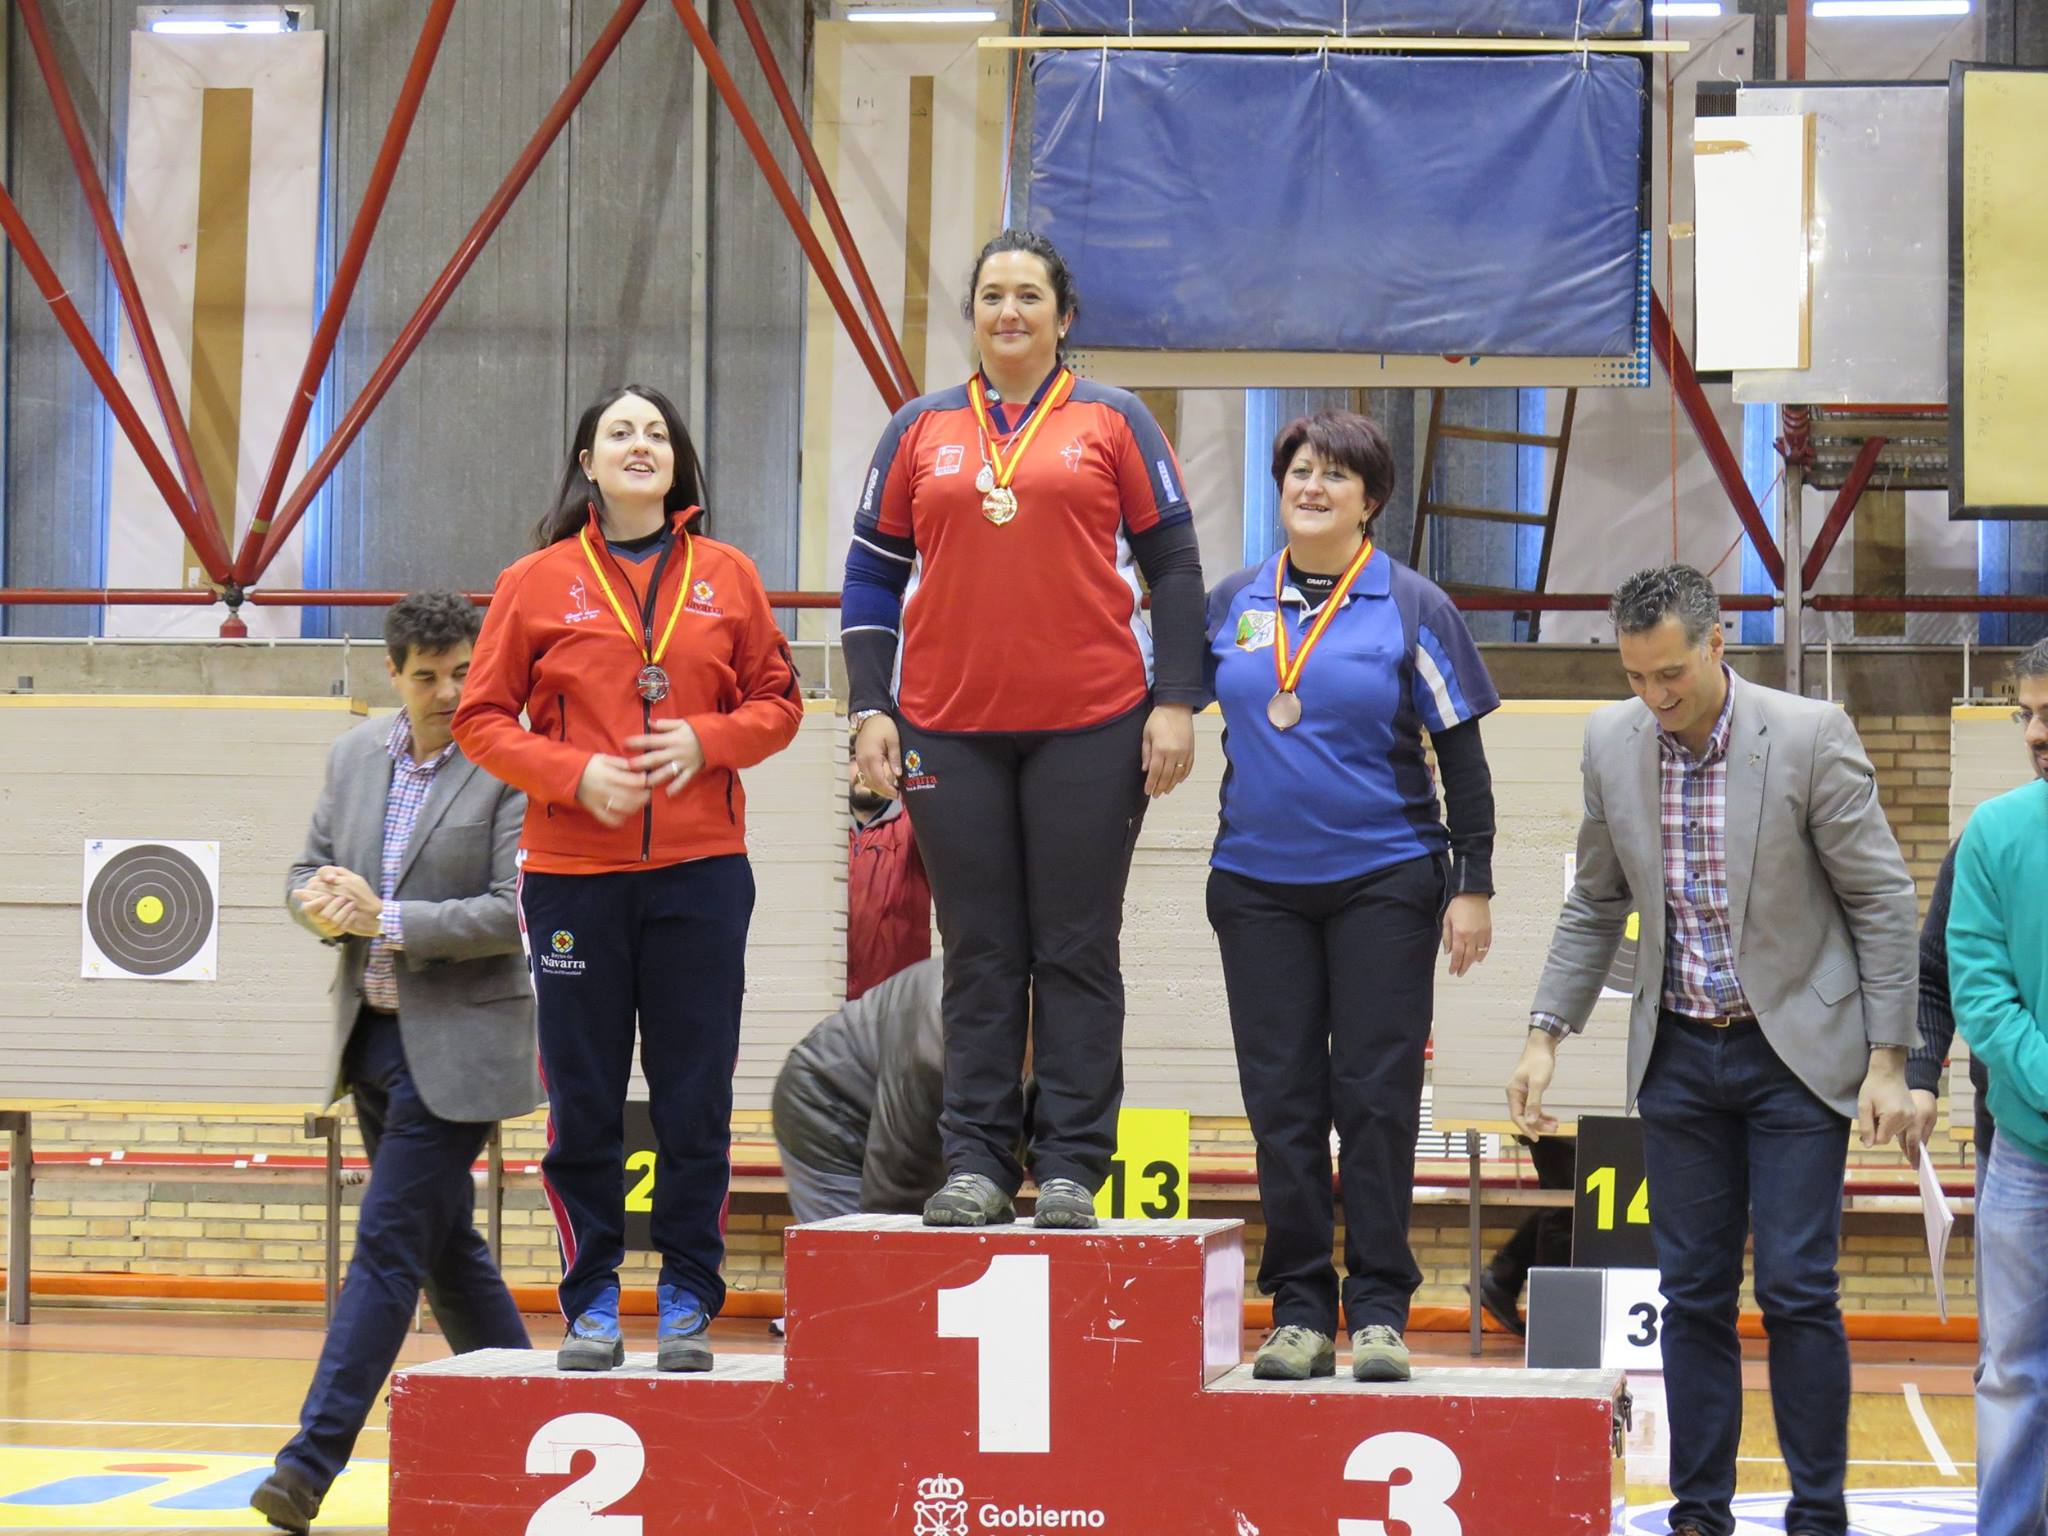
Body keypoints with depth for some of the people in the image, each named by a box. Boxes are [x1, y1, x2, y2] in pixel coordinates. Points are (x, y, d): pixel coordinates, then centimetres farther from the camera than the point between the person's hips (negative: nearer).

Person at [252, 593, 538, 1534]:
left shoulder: (513, 768, -10)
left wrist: (386, 918, -19)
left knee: (389, 1242, -9)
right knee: (444, 1244, 14)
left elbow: (515, 911, -15)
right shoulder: (355, 756, 9)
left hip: (457, 1042, -7)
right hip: (373, 1035, 7)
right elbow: (309, 870, 15)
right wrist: (320, 904, -9)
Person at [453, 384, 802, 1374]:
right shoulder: (538, 583, 3)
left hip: (700, 870, 1)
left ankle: (687, 1301, 11)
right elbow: (483, 718, 4)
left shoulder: (726, 577, 7)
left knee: (696, 1101, 1)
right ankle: (592, 1302, 12)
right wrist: (575, 772, -11)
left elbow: (777, 701, 11)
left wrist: (707, 742, -8)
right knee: (583, 1102, 2)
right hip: (574, 873, -1)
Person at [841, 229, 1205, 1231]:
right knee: (980, 958, 4)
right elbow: (871, 575, 13)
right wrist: (870, 709, 4)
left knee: (1078, 952, 0)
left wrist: (1176, 702, -2)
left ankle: (1072, 1169, 4)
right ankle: (974, 1166, 7)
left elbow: (1174, 567, 6)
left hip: (1090, 727, -2)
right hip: (951, 731, 2)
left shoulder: (1112, 422, 6)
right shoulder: (922, 430, 11)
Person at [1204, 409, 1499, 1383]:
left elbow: (1461, 756, 1)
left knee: (1375, 1099, -3)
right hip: (1257, 886, 3)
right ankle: (1299, 1310, 9)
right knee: (1281, 1101, 3)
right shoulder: (1229, 606, 8)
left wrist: (1474, 885, -3)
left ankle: (1379, 1310, 2)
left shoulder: (1413, 609, 1)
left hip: (1385, 880, -3)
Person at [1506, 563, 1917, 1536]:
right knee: (1693, 1295, 6)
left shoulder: (1810, 736, -14)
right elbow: (1595, 904, 10)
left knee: (1796, 1292, -6)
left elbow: (1882, 901, -9)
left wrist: (1888, 1061, -11)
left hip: (1795, 1052, -4)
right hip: (1679, 1055, 4)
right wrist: (1546, 1035, 3)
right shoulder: (1613, 743, -2)